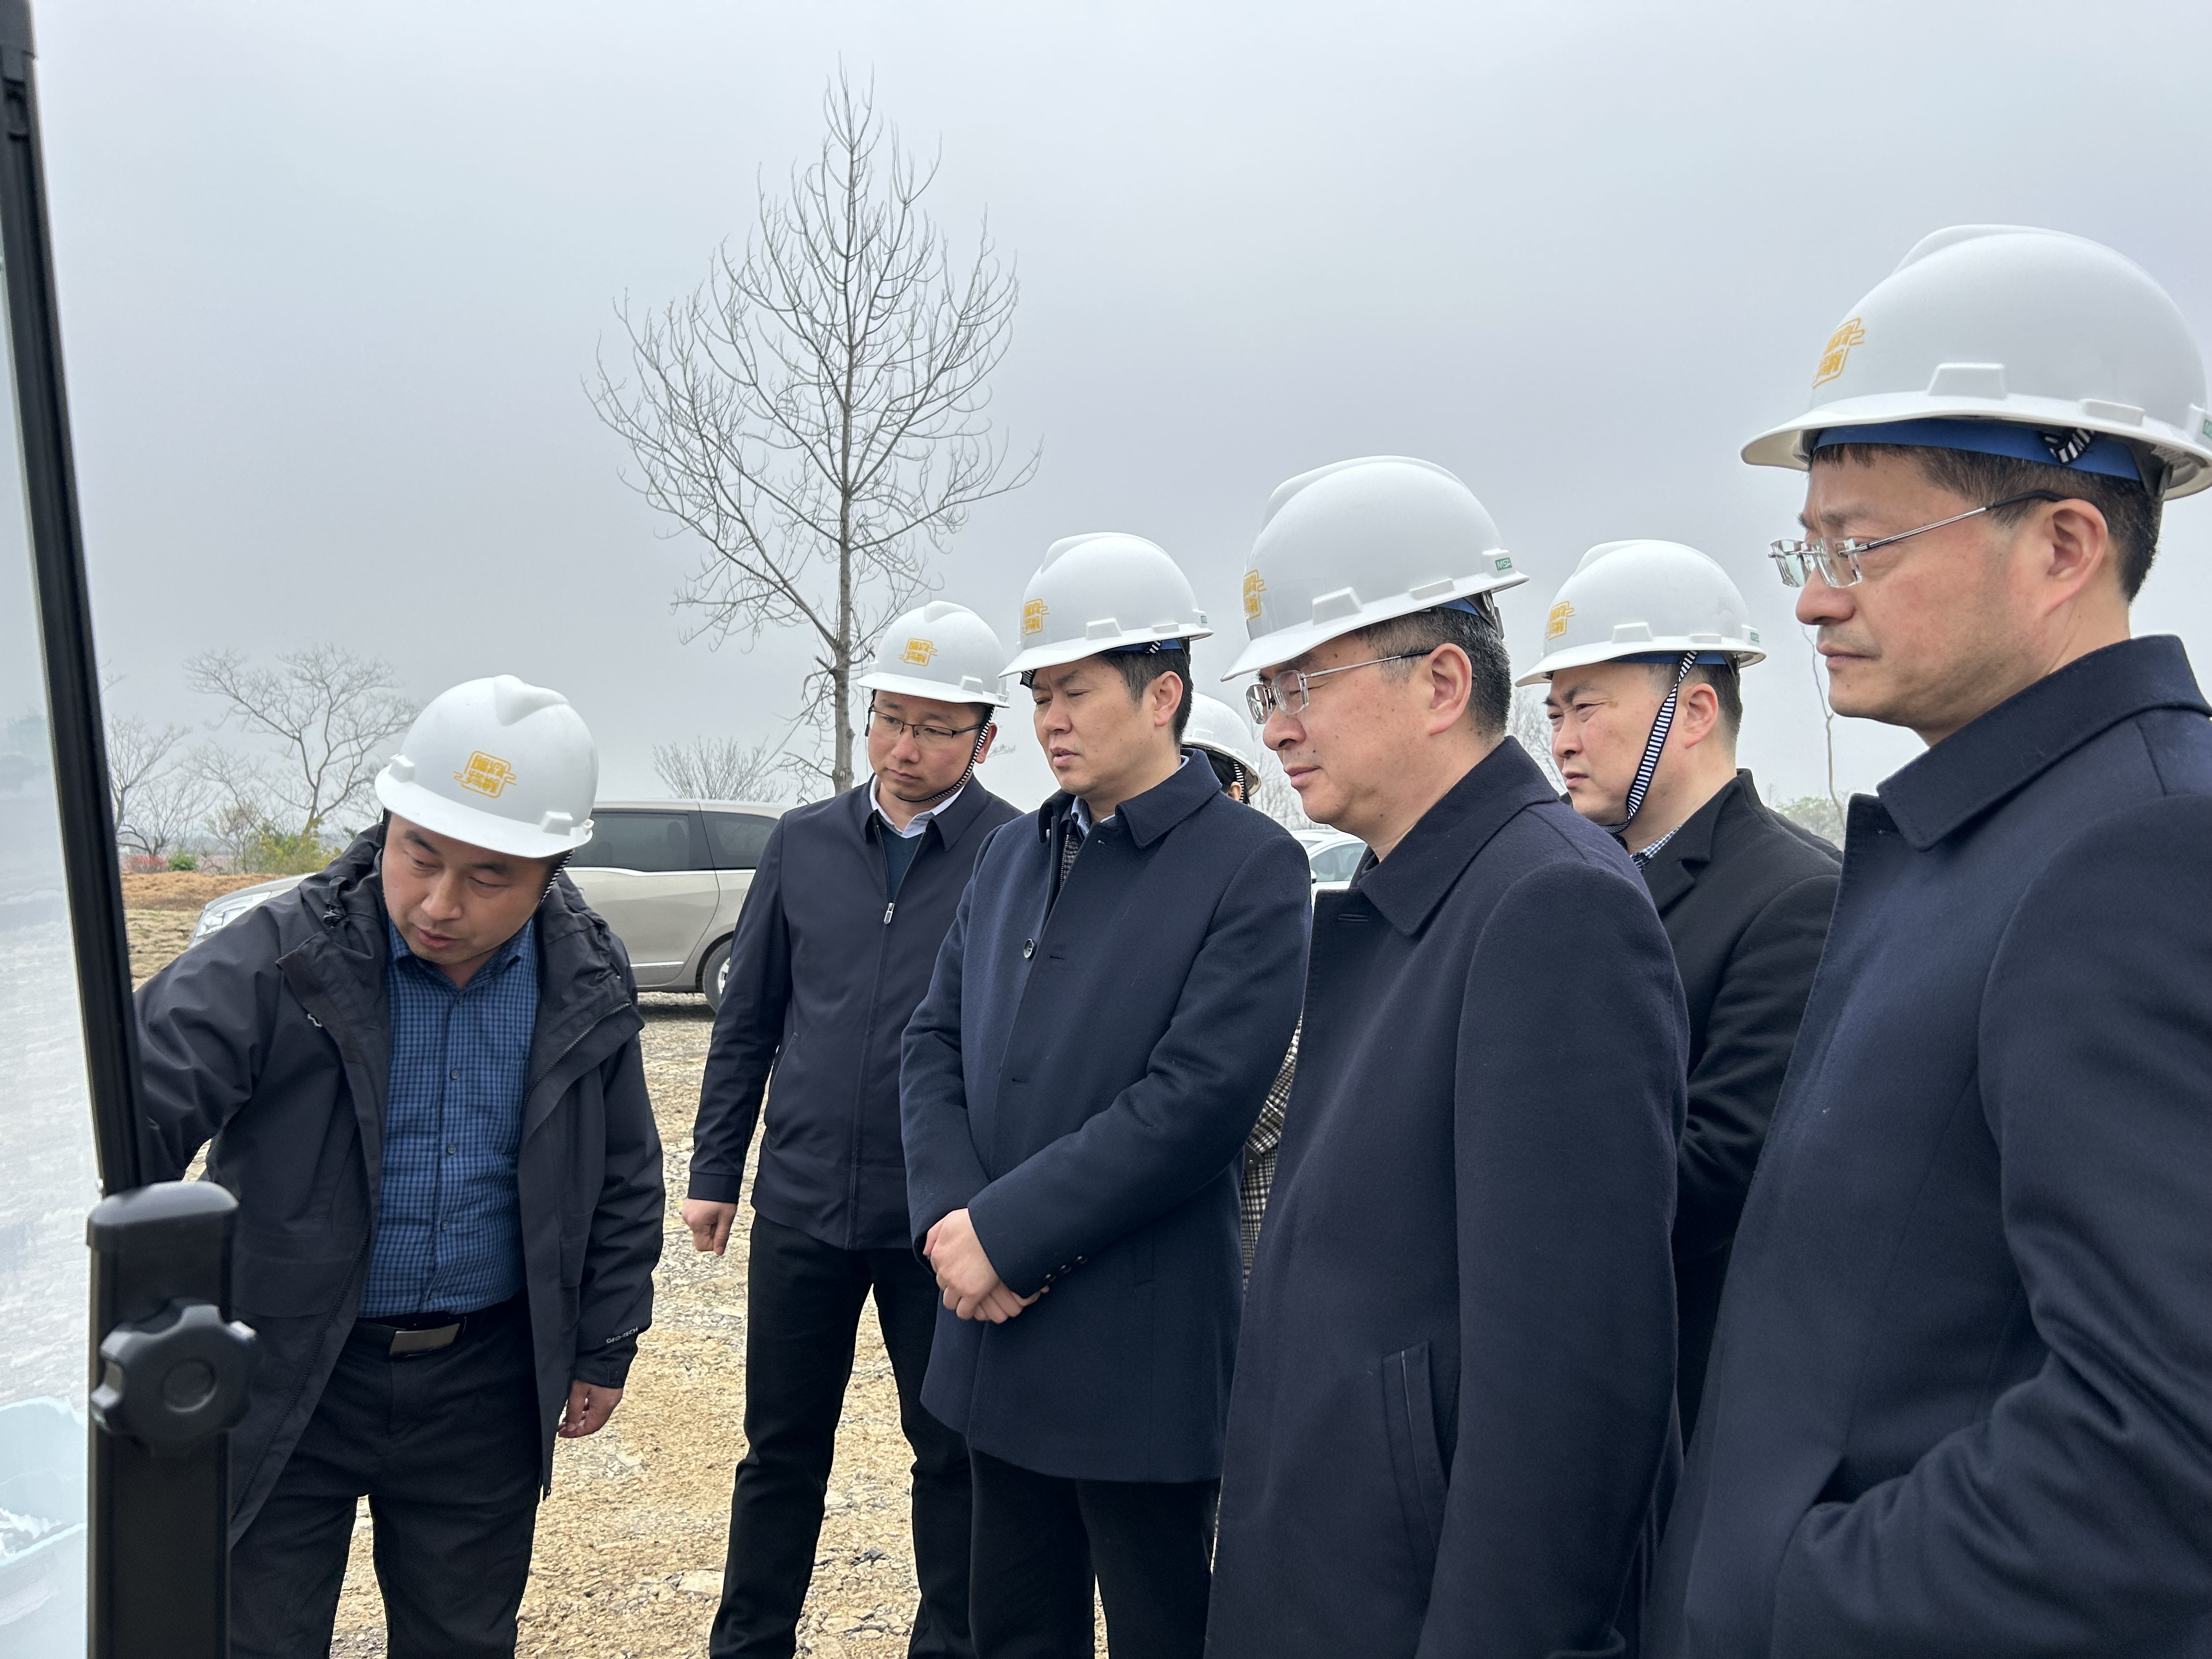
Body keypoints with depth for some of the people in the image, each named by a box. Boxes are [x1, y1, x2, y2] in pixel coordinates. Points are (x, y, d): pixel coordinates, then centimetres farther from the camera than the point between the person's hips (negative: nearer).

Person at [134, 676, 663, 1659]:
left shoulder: (588, 988, -6)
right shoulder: (282, 957, -16)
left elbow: (624, 1180, 5)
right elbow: (144, 1103, -27)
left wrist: (605, 1347, 7)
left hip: (485, 1389, 2)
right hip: (285, 1382, -2)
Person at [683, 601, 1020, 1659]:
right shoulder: (804, 843, 4)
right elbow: (747, 1022, 10)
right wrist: (714, 1171, 9)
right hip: (802, 1204, 3)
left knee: (953, 1454, 13)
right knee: (781, 1449, 17)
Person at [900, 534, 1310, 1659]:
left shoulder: (1251, 866, -12)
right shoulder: (1012, 854, 9)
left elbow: (1197, 1097, -20)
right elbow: (935, 1045, 7)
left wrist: (1004, 1232, -17)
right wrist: (947, 1218, -9)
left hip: (1141, 1357, -6)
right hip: (995, 1335, 6)